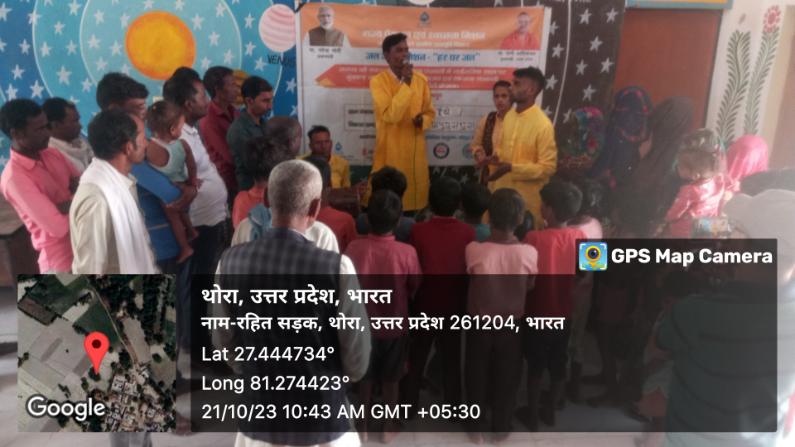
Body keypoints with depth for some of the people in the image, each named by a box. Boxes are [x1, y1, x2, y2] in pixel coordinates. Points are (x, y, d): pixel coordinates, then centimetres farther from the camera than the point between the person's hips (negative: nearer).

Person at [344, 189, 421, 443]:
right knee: (390, 380, 20)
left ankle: (363, 427, 36)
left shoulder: (354, 249, -21)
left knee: (365, 379, 21)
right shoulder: (407, 252, -22)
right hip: (395, 326, 0)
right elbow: (415, 289, -6)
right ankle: (389, 428, 36)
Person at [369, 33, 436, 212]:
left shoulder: (421, 79, 6)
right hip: (390, 151, -4)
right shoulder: (378, 81, -8)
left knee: (417, 193, 10)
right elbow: (390, 115, -20)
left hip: (416, 150, 4)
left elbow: (430, 112, 15)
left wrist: (423, 120, -8)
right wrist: (405, 84, -19)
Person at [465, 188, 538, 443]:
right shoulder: (529, 253, -22)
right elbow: (530, 288, -4)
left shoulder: (473, 250, -25)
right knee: (507, 377, 22)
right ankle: (501, 427, 39)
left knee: (477, 375, 21)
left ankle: (477, 427, 37)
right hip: (512, 324, 1)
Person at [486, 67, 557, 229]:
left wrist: (511, 168, -25)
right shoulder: (509, 115, 4)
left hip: (527, 197, -7)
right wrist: (495, 158, -3)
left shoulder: (543, 124, -18)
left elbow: (548, 167, -18)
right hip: (502, 190, 7)